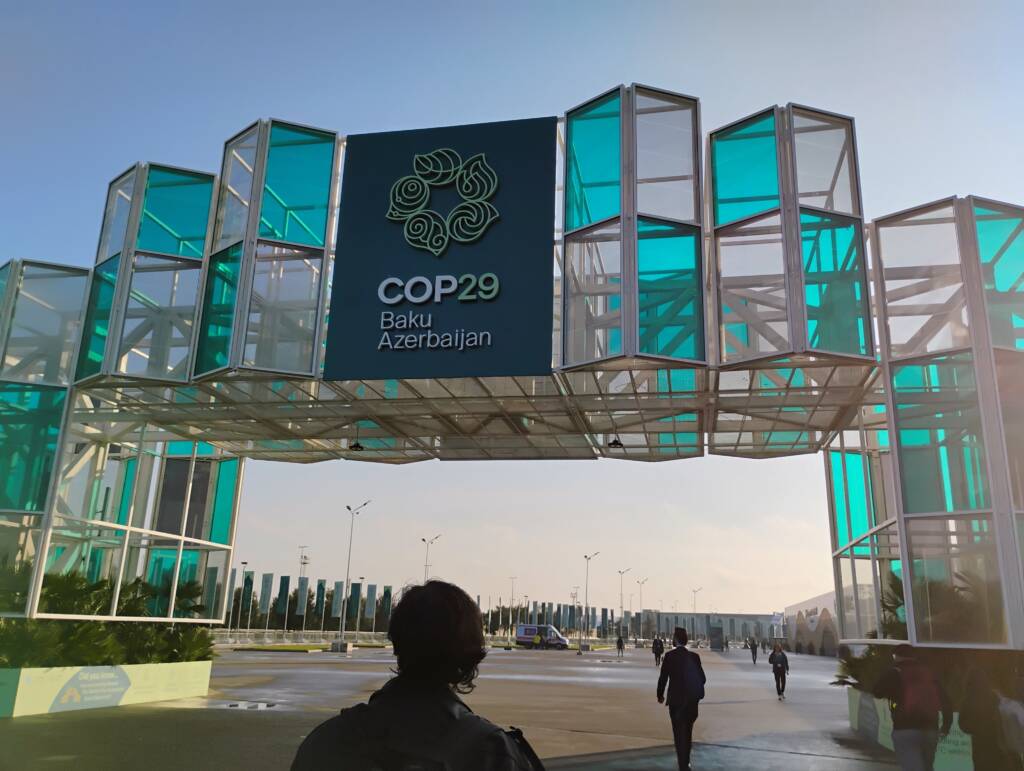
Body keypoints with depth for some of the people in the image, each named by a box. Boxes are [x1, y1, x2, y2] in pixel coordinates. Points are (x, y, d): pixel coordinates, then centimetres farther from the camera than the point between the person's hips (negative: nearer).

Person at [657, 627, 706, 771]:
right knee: (687, 732, 22)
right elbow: (702, 679, 1)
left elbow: (663, 678, -10)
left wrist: (660, 695, 6)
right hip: (692, 700, 4)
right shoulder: (694, 656, -2)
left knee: (679, 734, 3)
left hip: (676, 699, -4)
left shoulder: (669, 656, -11)